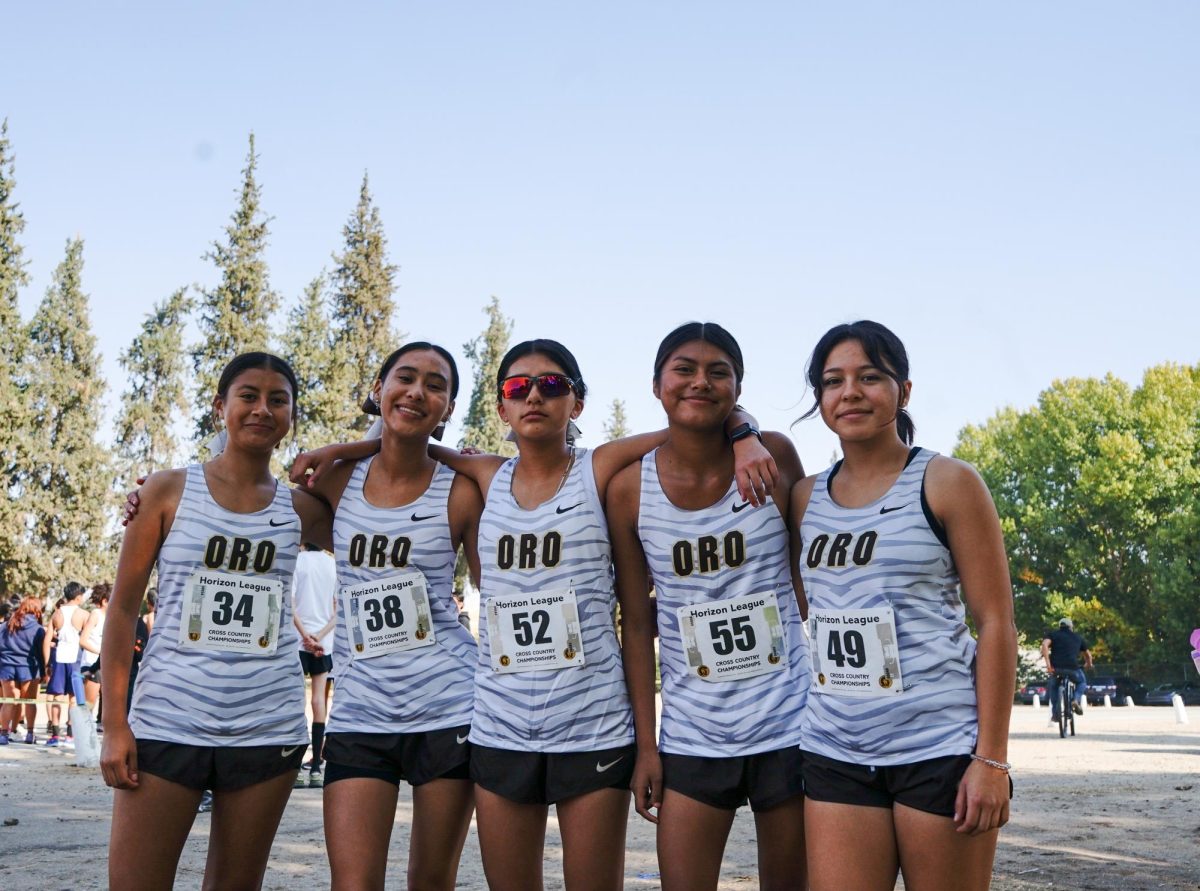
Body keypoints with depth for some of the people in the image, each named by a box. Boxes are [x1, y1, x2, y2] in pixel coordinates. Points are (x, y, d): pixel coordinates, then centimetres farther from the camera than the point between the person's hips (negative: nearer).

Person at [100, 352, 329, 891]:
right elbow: (124, 608, 2)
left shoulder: (301, 511, 7)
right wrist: (114, 722, -5)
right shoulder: (169, 491, 2)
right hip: (168, 721, -2)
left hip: (267, 727, 2)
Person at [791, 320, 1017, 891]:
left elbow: (996, 622, -5)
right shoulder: (805, 498, 10)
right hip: (835, 753, 4)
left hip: (940, 750, -4)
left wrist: (991, 758, -10)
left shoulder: (947, 484, -2)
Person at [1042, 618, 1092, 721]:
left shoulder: (1052, 634, 16)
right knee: (1082, 681, 31)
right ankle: (1077, 700, 4)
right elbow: (1088, 654, 30)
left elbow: (1045, 644, -5)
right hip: (1073, 668, 0)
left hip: (1056, 668, 0)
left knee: (1053, 686, 30)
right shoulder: (1078, 637, 23)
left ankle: (1055, 713, 20)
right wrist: (1088, 664, 52)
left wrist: (1048, 664, -9)